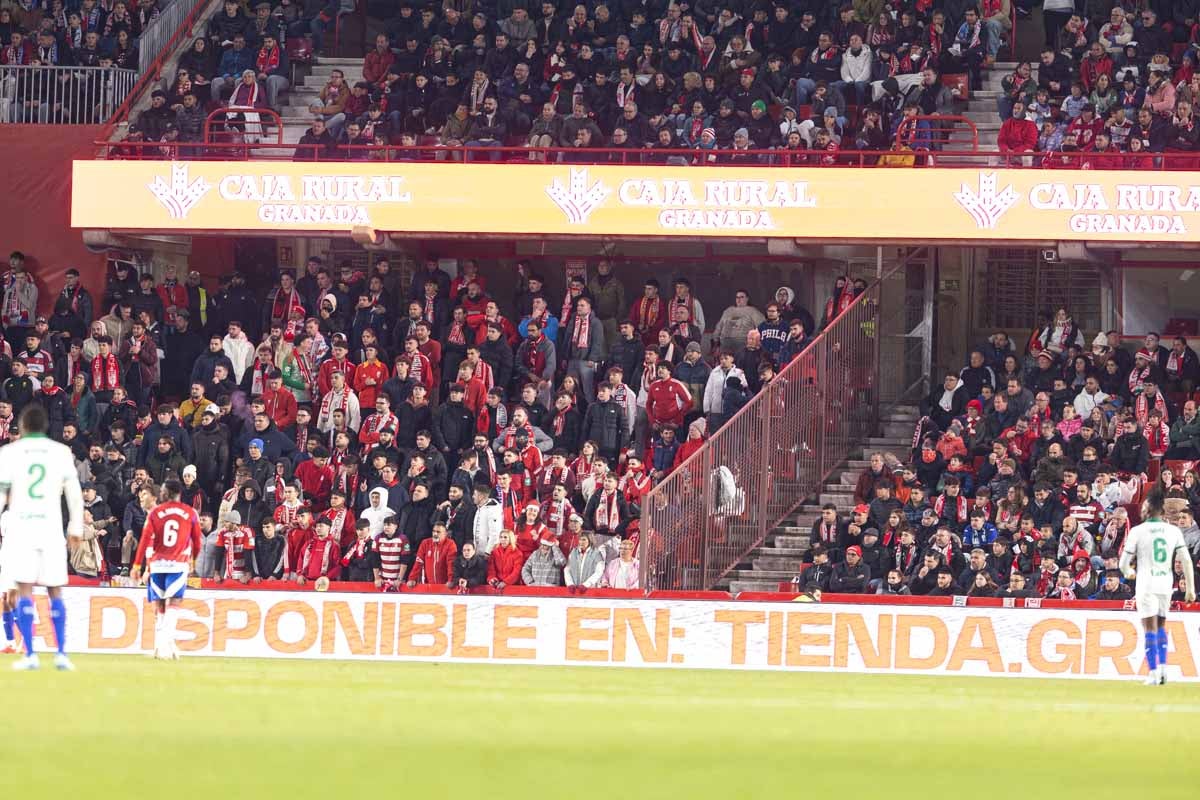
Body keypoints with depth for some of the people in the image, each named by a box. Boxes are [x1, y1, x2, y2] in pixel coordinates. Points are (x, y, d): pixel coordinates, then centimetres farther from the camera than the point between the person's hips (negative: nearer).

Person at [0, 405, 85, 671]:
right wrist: (76, 526, 14)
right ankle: (61, 653, 3)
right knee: (55, 591, 8)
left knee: (24, 590, -3)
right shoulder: (61, 452, 7)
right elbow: (74, 491, 7)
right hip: (51, 529, 2)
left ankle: (30, 654, -10)